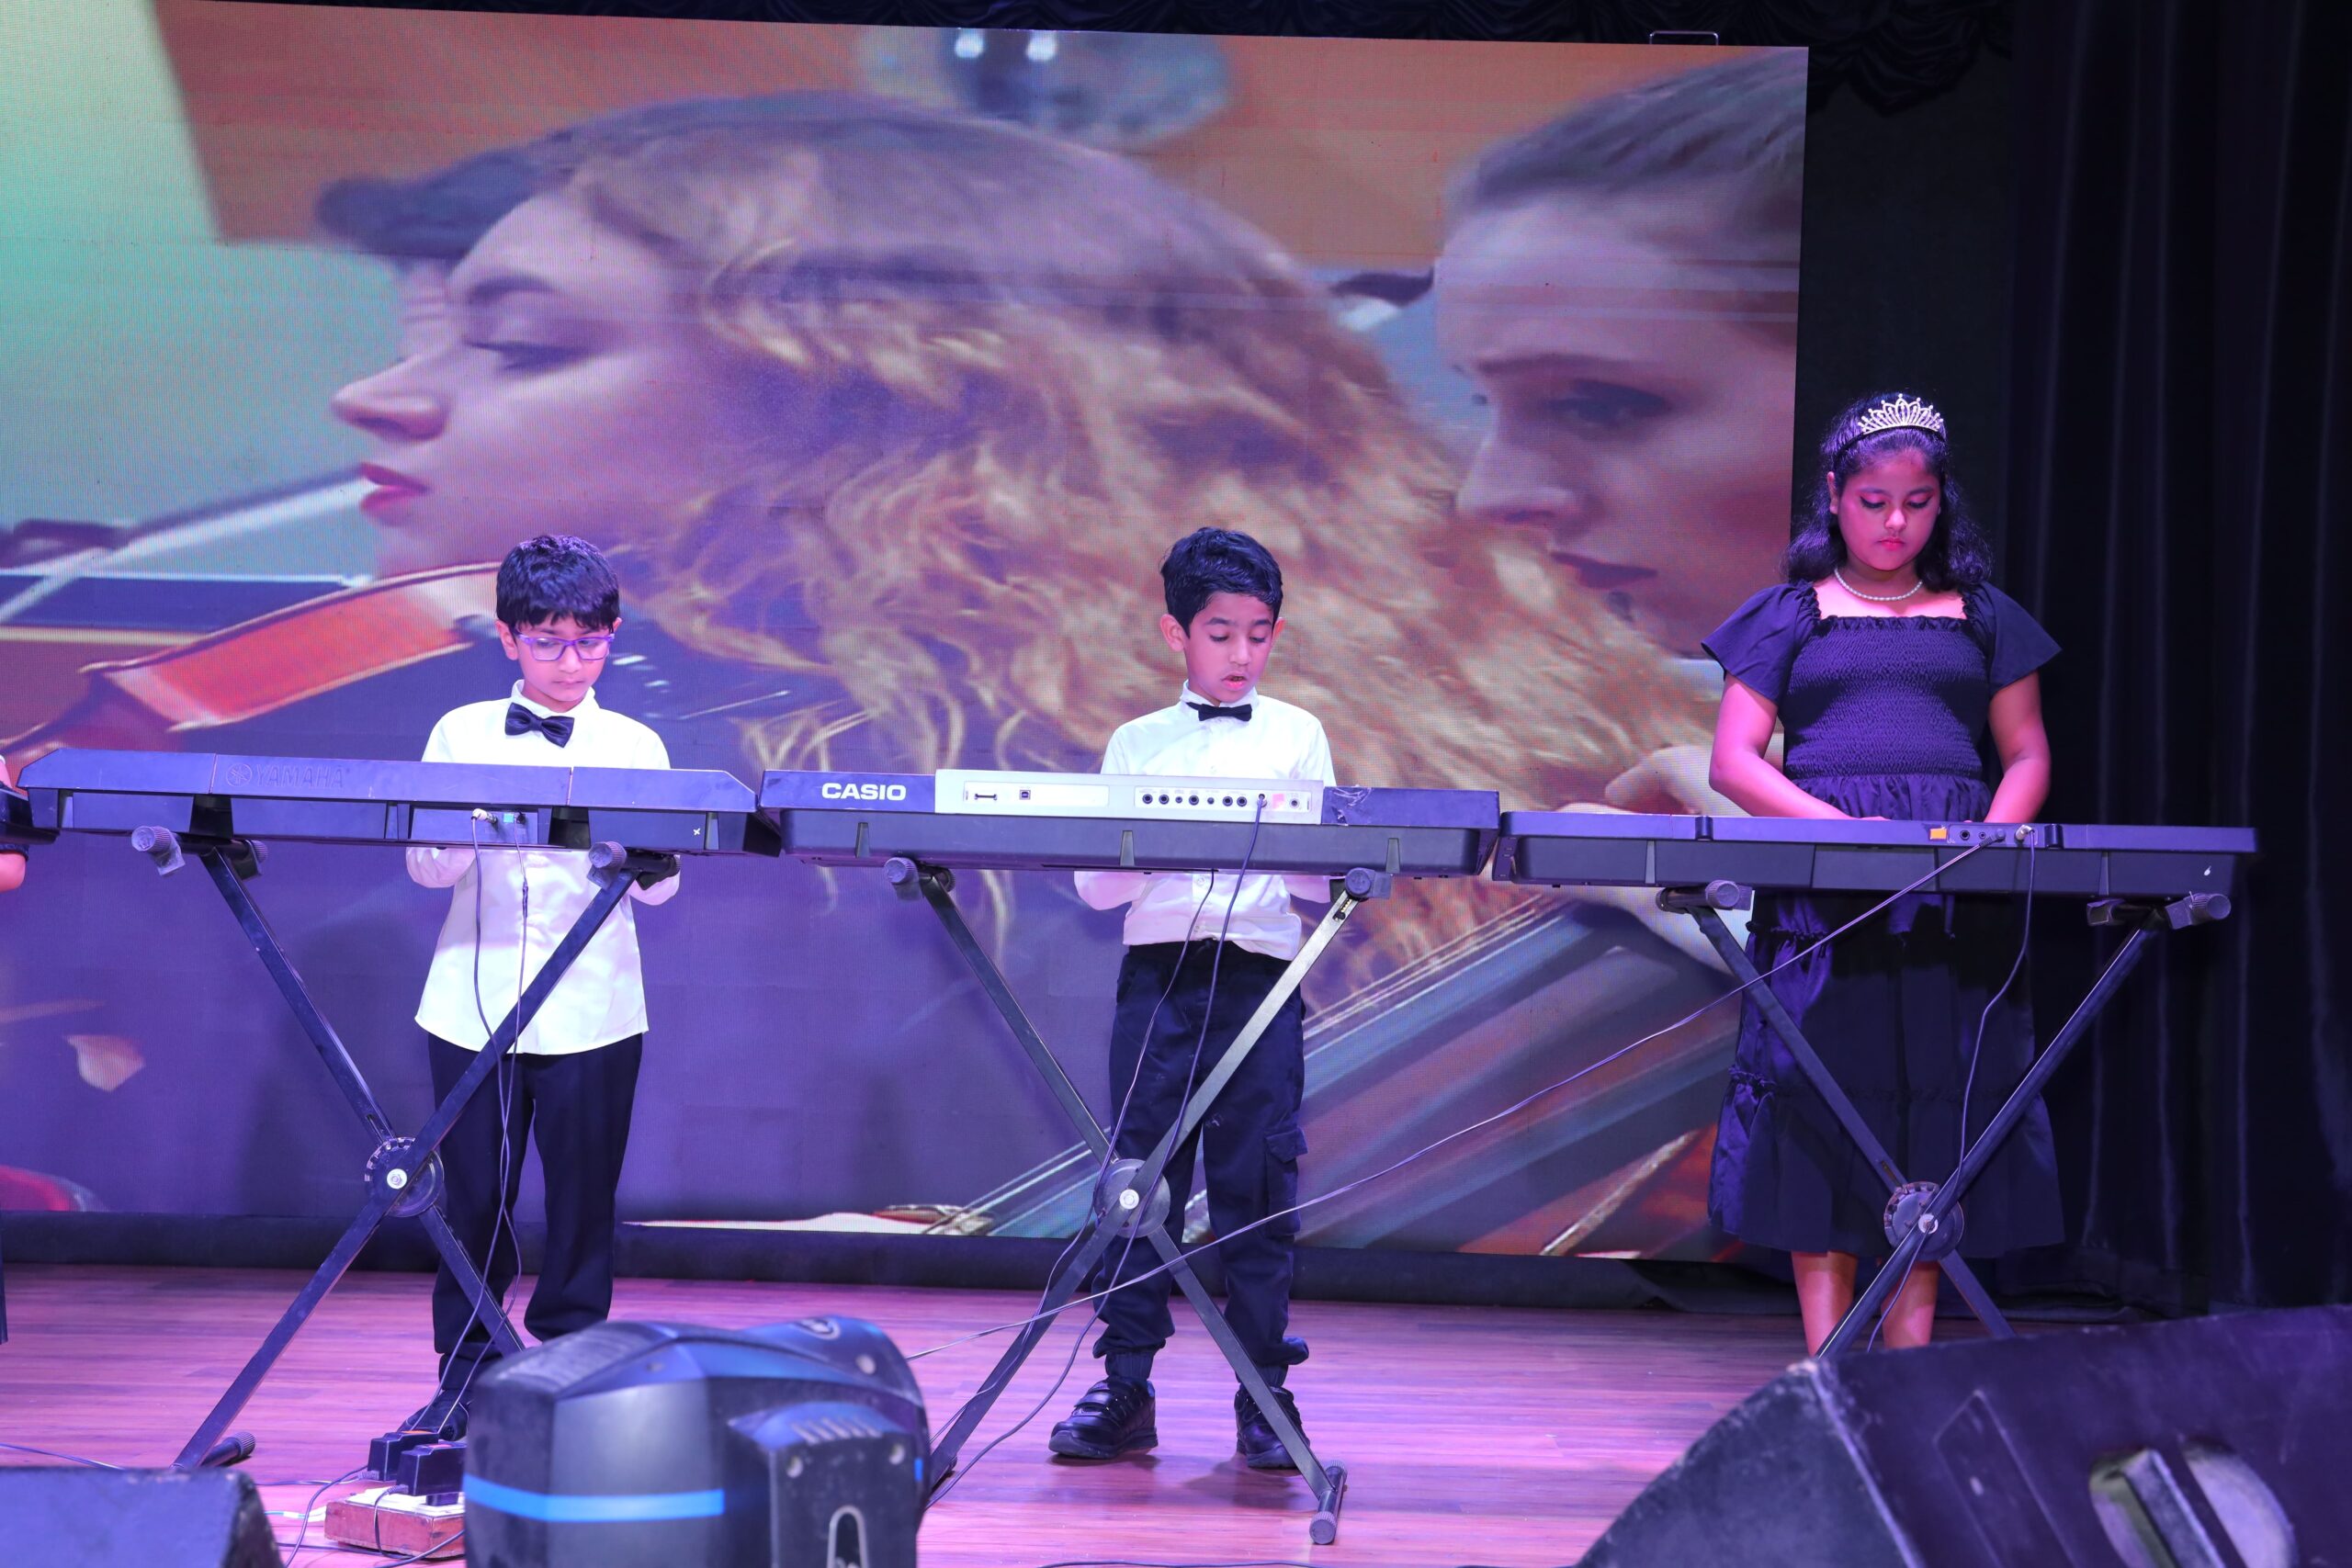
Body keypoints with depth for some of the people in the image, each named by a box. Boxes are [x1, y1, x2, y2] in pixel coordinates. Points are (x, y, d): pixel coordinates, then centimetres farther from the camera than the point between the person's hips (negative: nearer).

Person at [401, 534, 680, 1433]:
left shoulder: (635, 747, 7)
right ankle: (463, 1375, 15)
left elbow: (658, 887, 3)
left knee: (582, 1196, 3)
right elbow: (426, 866, 3)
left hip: (593, 1011, 0)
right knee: (475, 1196, 4)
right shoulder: (462, 735, 7)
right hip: (474, 1003, 0)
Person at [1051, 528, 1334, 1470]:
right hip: (1158, 974, 1)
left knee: (1256, 1187, -2)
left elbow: (1325, 879, 7)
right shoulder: (1137, 744, 12)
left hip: (1260, 977, 0)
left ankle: (1263, 1397, 4)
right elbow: (1099, 888, 6)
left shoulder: (1298, 737, 12)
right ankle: (1124, 1391, 6)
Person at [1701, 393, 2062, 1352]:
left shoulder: (1984, 618, 17)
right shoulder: (1790, 616, 11)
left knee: (1938, 1099, -2)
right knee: (1822, 1095, -7)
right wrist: (1841, 826, -14)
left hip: (1956, 894, 2)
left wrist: (1994, 837, -6)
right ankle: (1825, 1362, -4)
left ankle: (1911, 1357, 1)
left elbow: (2026, 757, 16)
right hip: (1821, 891, -2)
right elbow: (1733, 760, 3)